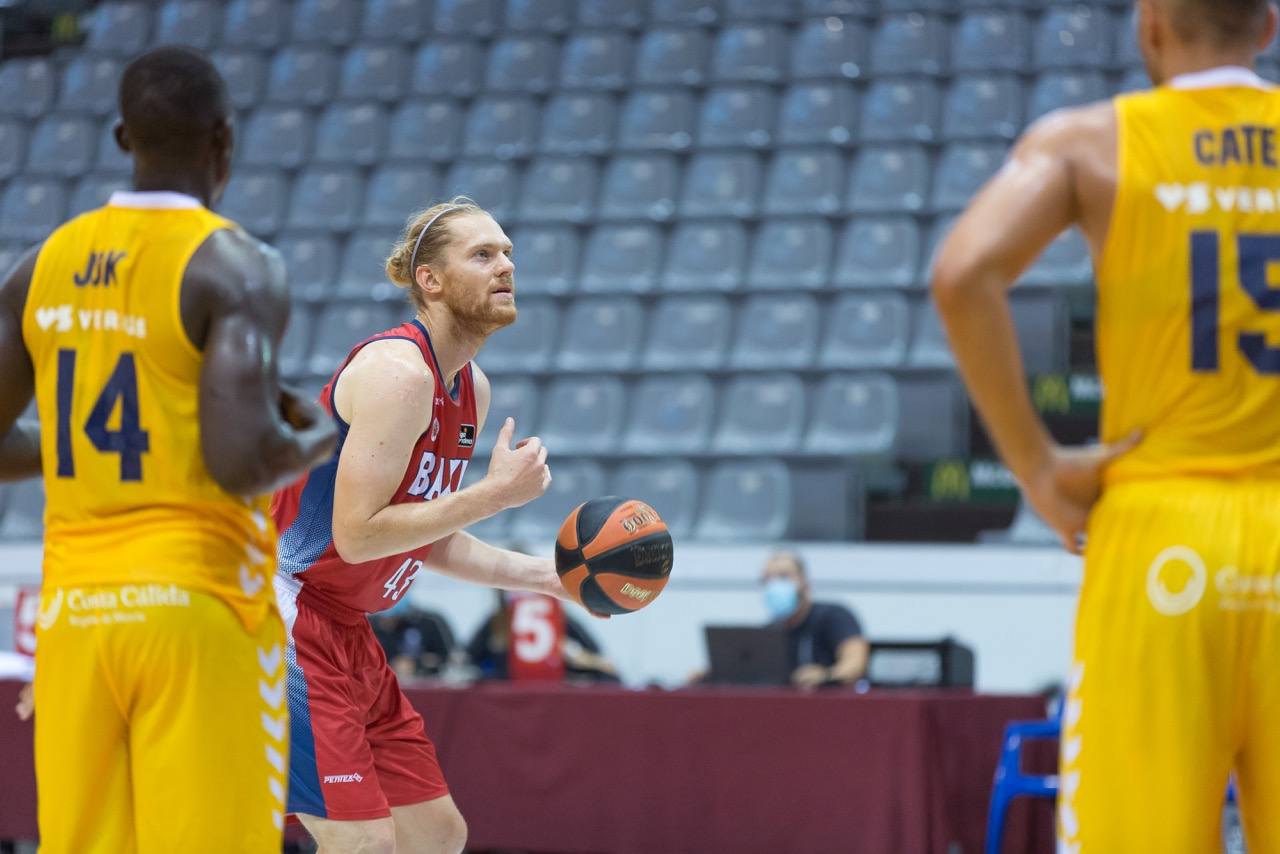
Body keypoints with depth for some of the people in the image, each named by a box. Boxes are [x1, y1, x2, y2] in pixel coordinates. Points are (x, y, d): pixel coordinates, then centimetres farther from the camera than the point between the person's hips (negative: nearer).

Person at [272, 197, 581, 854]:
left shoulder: (471, 388, 11)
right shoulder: (397, 372, -19)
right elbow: (357, 534, -25)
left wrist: (543, 576, 10)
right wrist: (496, 493, -20)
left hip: (344, 631, 10)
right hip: (281, 620, -10)